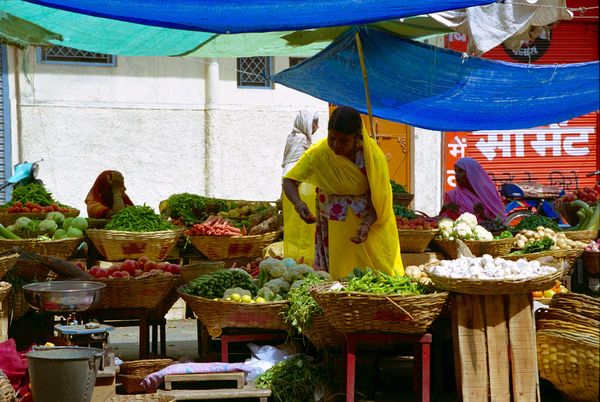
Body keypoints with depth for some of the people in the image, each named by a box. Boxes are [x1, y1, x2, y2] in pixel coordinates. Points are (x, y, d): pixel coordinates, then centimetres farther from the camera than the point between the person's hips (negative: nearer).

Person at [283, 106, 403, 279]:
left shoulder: (374, 156, -20)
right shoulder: (318, 153, -20)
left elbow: (379, 198, -15)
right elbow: (289, 181, -17)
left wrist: (367, 224, -33)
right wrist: (299, 204, -38)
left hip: (369, 217, 0)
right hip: (335, 223, 0)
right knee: (339, 271, 0)